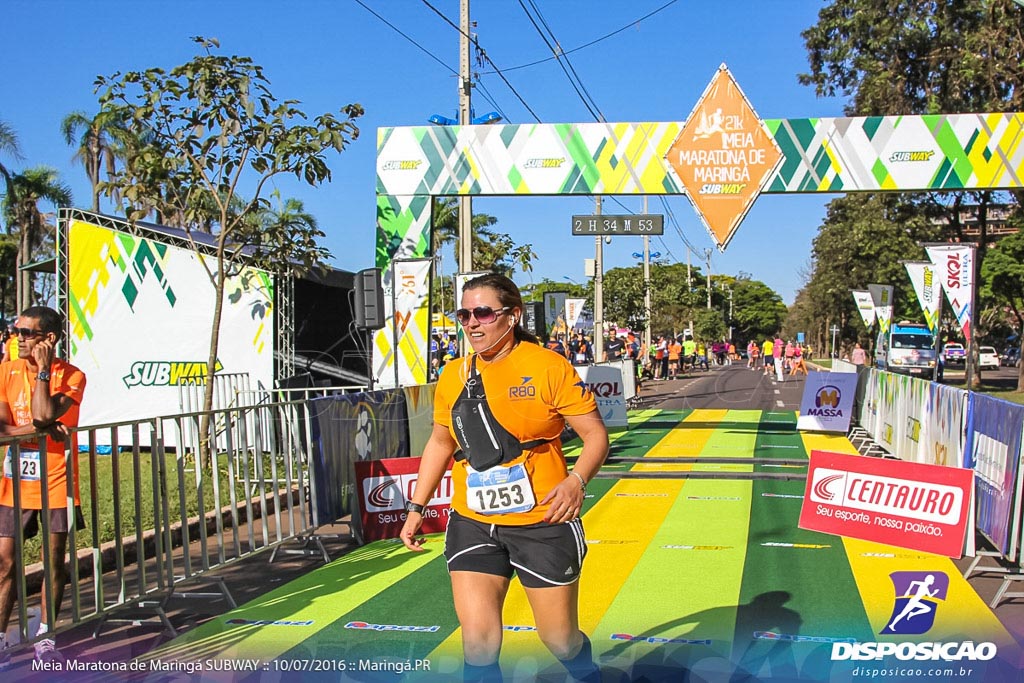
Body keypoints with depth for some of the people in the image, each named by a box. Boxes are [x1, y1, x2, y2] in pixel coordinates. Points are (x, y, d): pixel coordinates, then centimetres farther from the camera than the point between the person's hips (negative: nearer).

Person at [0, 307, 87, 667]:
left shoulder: (71, 376, -7)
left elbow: (42, 415, -23)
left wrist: (43, 369, -18)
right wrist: (42, 429, -20)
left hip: (55, 484, -2)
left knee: (54, 562, 5)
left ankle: (44, 638, 17)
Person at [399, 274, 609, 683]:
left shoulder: (548, 367, -9)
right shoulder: (453, 377, 5)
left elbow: (596, 435, -7)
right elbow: (440, 442, 19)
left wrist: (577, 481, -25)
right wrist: (417, 507, 16)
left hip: (542, 523, -3)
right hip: (472, 525, 3)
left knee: (561, 640, 9)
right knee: (478, 641, -7)